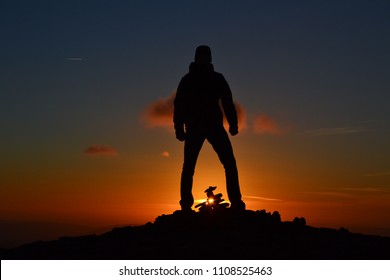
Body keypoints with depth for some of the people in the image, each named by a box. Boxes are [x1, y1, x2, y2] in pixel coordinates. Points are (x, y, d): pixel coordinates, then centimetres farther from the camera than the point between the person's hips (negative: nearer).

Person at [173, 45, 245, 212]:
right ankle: (236, 202, -9)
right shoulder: (217, 78, 3)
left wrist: (179, 128, 8)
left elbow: (178, 106, 7)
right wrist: (233, 124, 0)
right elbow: (228, 102, -2)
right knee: (229, 164, 3)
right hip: (214, 126, -2)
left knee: (188, 167, 8)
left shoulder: (186, 80, 10)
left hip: (193, 128, 2)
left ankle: (186, 205, -3)